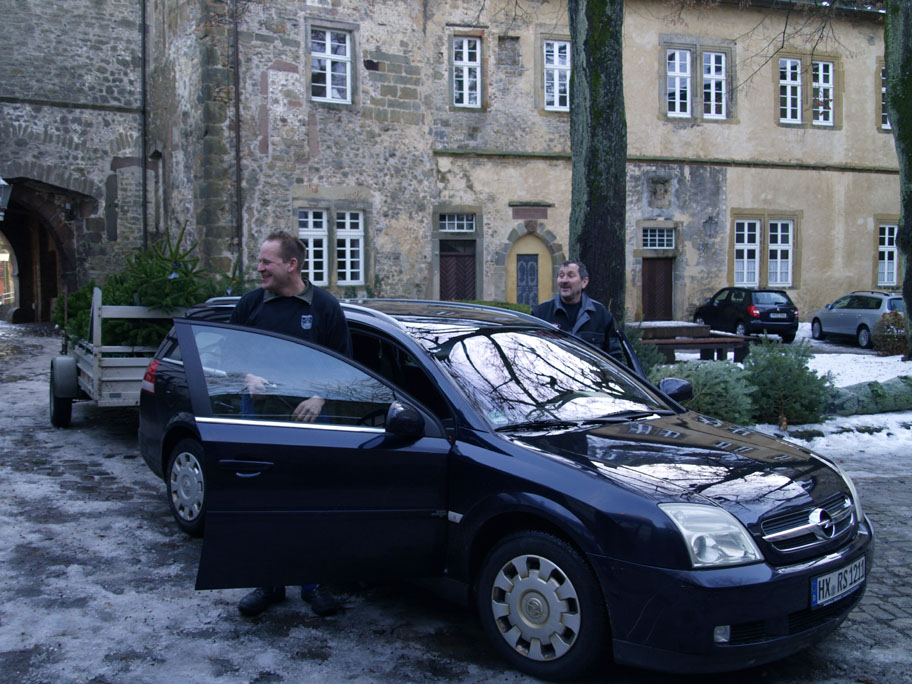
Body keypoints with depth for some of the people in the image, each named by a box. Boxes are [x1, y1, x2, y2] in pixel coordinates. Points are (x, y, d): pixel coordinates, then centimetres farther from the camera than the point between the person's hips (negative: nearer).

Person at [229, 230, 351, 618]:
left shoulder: (324, 306, 1)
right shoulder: (251, 304, 6)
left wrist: (319, 399, -12)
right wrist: (248, 378, -7)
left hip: (308, 417, -2)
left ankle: (314, 583, 17)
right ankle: (269, 583, 19)